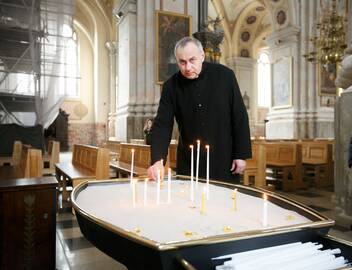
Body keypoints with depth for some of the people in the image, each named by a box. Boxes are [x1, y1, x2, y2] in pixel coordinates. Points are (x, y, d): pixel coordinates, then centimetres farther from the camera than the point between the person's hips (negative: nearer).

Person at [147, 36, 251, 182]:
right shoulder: (171, 86, -5)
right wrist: (157, 160, -24)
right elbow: (162, 125, -9)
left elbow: (239, 116, -3)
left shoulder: (225, 75, -8)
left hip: (224, 160, -1)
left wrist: (241, 154, -4)